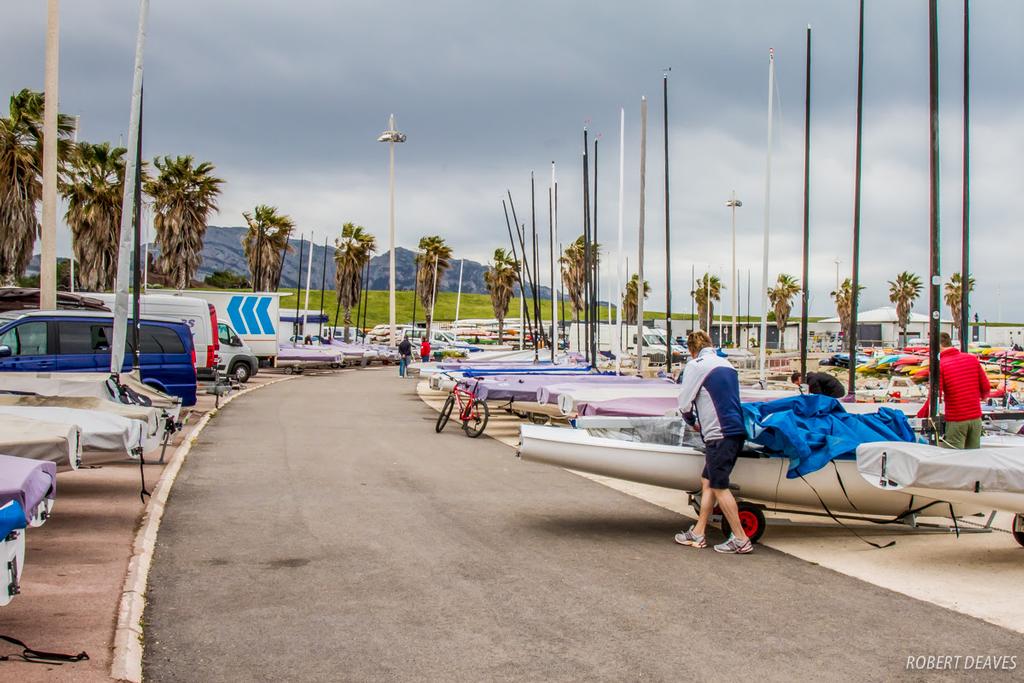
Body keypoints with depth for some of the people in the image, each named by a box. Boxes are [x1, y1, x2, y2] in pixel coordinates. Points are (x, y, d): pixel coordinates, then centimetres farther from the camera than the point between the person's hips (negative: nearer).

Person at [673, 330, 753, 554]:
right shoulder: (727, 364, 17)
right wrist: (699, 420, 31)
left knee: (719, 487, -2)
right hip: (736, 431, 8)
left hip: (719, 435, -8)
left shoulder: (696, 365, -6)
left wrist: (691, 420, 17)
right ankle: (698, 534, 18)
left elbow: (684, 404, -4)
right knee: (707, 481, 14)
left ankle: (740, 539, -1)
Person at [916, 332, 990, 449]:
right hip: (976, 418, 5)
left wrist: (920, 415, -4)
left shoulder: (940, 365, -10)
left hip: (956, 421, -5)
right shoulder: (973, 359, 4)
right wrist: (983, 396, 30)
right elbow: (986, 387, 8)